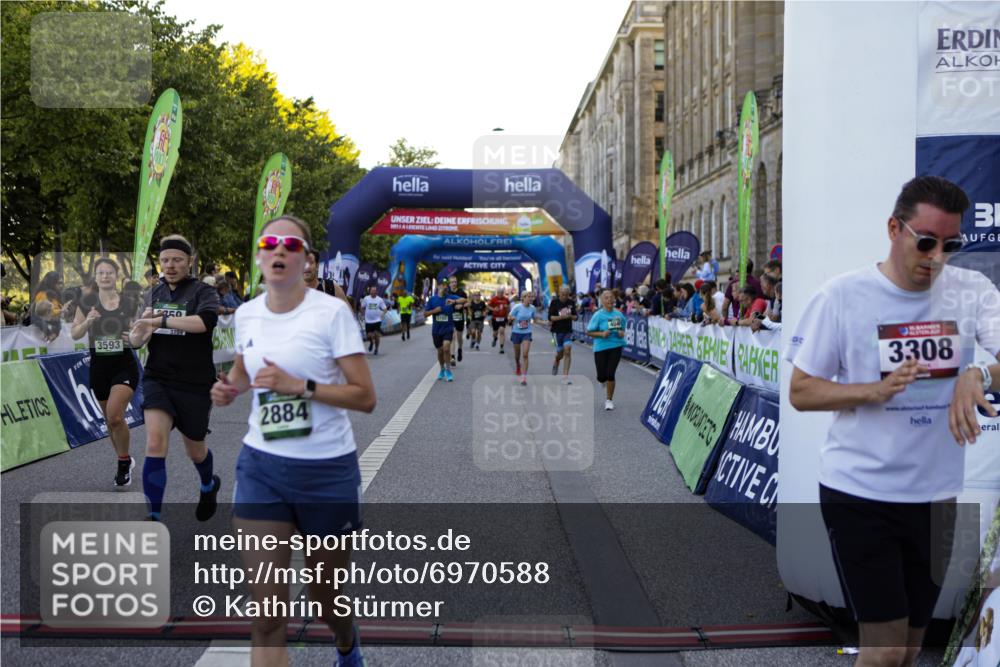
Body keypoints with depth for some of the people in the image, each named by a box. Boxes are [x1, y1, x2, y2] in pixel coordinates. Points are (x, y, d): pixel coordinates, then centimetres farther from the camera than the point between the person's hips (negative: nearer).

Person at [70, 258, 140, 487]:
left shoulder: (130, 302, -4)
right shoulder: (87, 302, -1)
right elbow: (74, 335, 1)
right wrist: (87, 322, -18)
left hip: (124, 365, -3)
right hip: (99, 366, 3)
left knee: (115, 416, -19)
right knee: (109, 419, 13)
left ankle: (124, 461, 1)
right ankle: (125, 461, 32)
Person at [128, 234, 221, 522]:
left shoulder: (203, 291, -8)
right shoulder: (155, 293, 7)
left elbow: (206, 320, -30)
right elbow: (136, 340, 11)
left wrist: (162, 320, -30)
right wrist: (139, 332, -13)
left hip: (195, 384, -3)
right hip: (157, 379, 3)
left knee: (195, 450, 14)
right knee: (155, 444, -17)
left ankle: (209, 485, 49)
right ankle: (154, 519, -10)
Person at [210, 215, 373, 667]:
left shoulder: (332, 312, -11)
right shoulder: (246, 313, 4)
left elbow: (365, 397, -13)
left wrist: (299, 385, -23)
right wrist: (229, 387, 3)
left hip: (328, 470, -3)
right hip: (260, 466, 3)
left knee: (325, 602, 15)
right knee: (266, 619, -5)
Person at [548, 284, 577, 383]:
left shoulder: (571, 302, 5)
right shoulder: (554, 302, -5)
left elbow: (575, 316, 10)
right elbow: (550, 317, -8)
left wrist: (570, 316, -12)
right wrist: (562, 317, -21)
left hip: (568, 331, 2)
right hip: (557, 331, -2)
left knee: (568, 350, -12)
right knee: (560, 352, 0)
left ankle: (565, 377, -9)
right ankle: (556, 363, 40)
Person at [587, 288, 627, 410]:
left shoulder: (619, 314, 3)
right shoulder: (598, 315, -8)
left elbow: (622, 328, 18)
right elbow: (589, 332, -6)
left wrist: (622, 333, -4)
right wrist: (602, 334, -20)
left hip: (616, 347, 1)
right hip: (600, 348, -1)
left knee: (610, 374, -8)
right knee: (601, 377, 4)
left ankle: (609, 399, 10)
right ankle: (606, 383, 44)